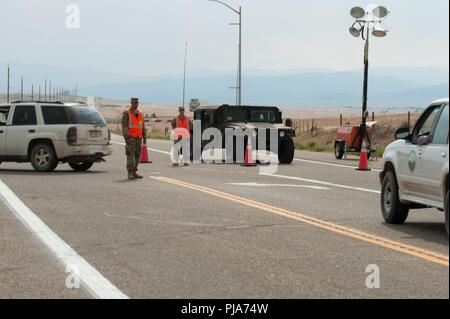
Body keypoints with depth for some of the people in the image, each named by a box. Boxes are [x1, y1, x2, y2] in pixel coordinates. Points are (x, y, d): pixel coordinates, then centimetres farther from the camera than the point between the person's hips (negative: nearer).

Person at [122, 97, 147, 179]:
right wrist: (126, 137, -21)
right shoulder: (126, 113, -6)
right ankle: (130, 173, -12)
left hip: (138, 138, 6)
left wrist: (145, 137, 11)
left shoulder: (140, 113, 13)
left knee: (137, 155, 6)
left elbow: (143, 126, 16)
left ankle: (134, 172, 13)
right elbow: (124, 126, -12)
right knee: (130, 155, -11)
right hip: (130, 137, -6)